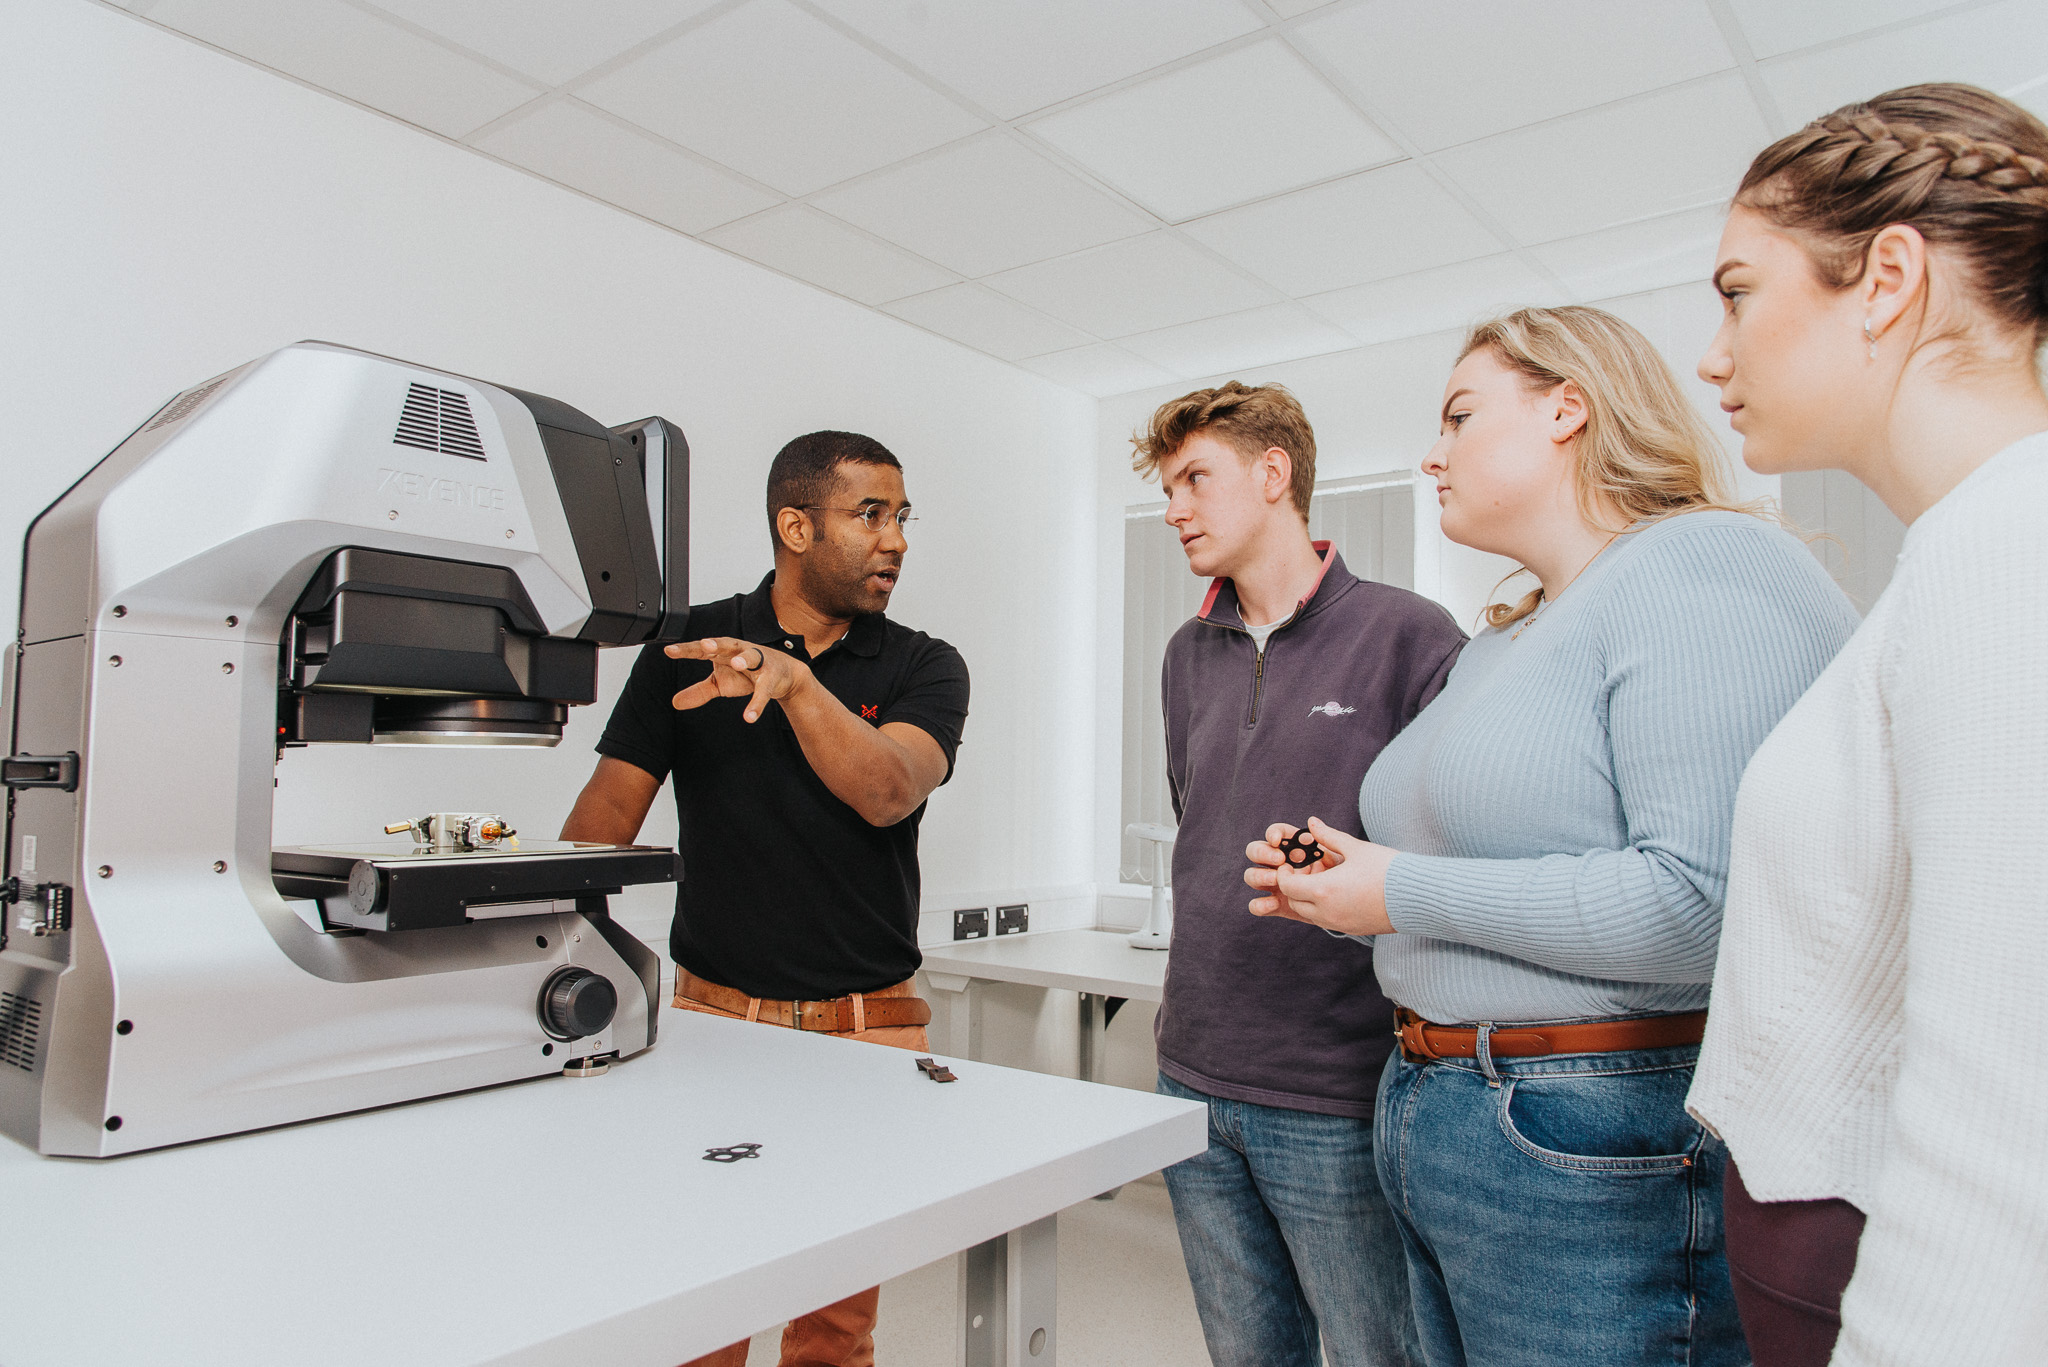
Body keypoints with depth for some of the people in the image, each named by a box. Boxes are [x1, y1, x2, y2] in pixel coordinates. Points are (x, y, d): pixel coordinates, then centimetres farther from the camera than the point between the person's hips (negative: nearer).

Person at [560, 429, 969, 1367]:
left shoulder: (923, 669, 1)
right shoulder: (687, 649, 2)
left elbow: (889, 791, -18)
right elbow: (607, 815, 1)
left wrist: (795, 681, -32)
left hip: (868, 1024, 0)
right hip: (712, 1010, 0)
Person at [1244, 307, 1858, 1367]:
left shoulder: (1705, 569, -14)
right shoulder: (1499, 642, 17)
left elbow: (1705, 902, -27)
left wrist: (1404, 892, -18)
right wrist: (1346, 888, 4)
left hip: (1608, 1156, -9)